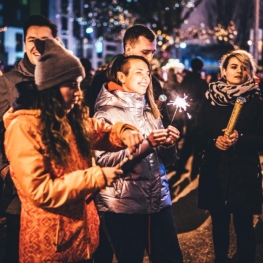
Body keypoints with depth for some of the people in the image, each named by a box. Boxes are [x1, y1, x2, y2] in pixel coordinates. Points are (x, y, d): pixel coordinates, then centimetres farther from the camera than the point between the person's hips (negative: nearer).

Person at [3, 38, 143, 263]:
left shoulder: (74, 118, 4)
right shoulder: (23, 128, -20)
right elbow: (39, 192, -23)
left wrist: (124, 132, -8)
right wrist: (96, 177, -23)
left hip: (82, 230, 7)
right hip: (49, 242, -7)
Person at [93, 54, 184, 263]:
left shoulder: (150, 110, 13)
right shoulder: (107, 112, -6)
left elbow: (166, 158, 14)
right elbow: (104, 160, -18)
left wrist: (169, 144, -7)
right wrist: (146, 144, -23)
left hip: (159, 199, 6)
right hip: (123, 205, -5)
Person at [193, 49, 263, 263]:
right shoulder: (210, 99, 6)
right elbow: (197, 135, 3)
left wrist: (240, 139, -21)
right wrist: (214, 141, -16)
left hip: (244, 172, -2)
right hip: (215, 171, 2)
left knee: (244, 226, 0)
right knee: (219, 224, 11)